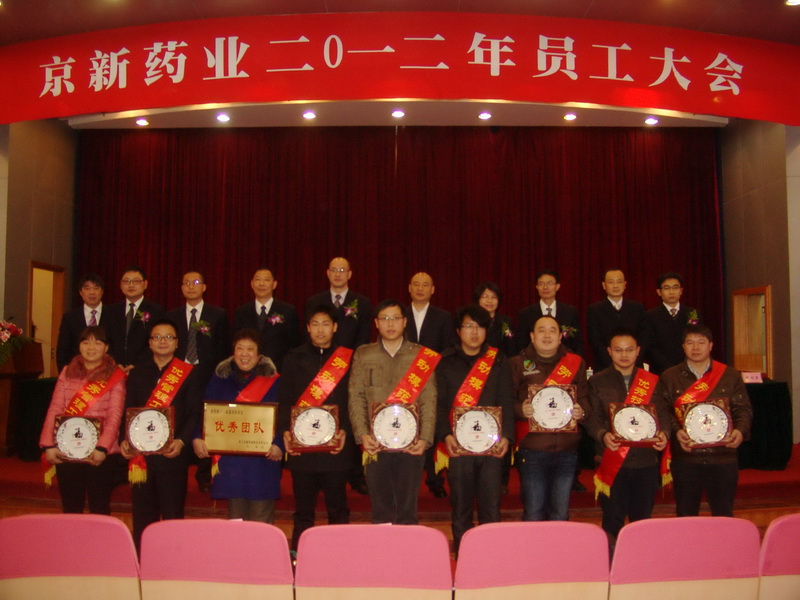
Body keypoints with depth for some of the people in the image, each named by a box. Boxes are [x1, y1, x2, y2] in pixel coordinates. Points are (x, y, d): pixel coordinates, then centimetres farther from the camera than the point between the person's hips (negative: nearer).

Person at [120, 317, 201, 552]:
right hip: (140, 452, 3)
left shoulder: (189, 374, 3)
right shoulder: (137, 373, 12)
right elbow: (128, 410, 8)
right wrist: (124, 440, -8)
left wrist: (181, 441, -17)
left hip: (173, 453, -2)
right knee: (142, 514, 8)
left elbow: (194, 414, -3)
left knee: (173, 513, 3)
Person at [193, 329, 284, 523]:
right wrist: (197, 439, -13)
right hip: (229, 462, 2)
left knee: (261, 525, 1)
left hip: (262, 461, -2)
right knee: (235, 519, 10)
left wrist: (279, 445, -20)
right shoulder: (221, 378, 9)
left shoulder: (273, 381, 2)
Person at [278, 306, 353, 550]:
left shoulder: (347, 359, 5)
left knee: (337, 508, 6)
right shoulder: (294, 359, 10)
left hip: (336, 445, -1)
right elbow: (284, 399, 6)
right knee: (303, 509, 8)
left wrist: (345, 430, -12)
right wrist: (285, 430, -8)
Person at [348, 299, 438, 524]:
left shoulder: (422, 356, 6)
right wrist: (362, 434, -10)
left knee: (407, 510, 6)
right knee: (381, 510, 7)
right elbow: (356, 398, 2)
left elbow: (429, 401, 1)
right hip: (376, 445, 1)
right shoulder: (363, 355, 8)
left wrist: (425, 438, -9)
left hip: (411, 445, -1)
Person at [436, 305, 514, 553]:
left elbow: (506, 402, 4)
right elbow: (440, 403, 0)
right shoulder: (446, 362, 6)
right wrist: (446, 435, -15)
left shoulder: (498, 361, 10)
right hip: (458, 445, -1)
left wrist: (506, 436, -10)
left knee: (491, 510, 2)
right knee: (461, 510, 6)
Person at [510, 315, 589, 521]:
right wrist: (521, 409, -21)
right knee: (533, 513, 2)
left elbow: (584, 399, 8)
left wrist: (581, 411, -13)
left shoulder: (576, 363, 10)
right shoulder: (518, 364, 4)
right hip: (531, 451, -2)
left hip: (566, 451, 2)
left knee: (560, 513, 11)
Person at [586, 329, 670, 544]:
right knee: (613, 521, 0)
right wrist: (603, 435, -22)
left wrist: (664, 433, -15)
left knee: (642, 520, 10)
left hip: (646, 461, 2)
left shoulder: (652, 381, 12)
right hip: (612, 463, -2)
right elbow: (592, 418, -3)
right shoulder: (598, 381, 5)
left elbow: (663, 414, 6)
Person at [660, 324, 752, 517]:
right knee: (686, 516, 8)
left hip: (723, 456, 0)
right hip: (685, 457, 0)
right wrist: (677, 431, -19)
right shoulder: (669, 377, 5)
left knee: (724, 514, 7)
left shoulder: (730, 375, 8)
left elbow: (743, 409, 5)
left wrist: (740, 431, -14)